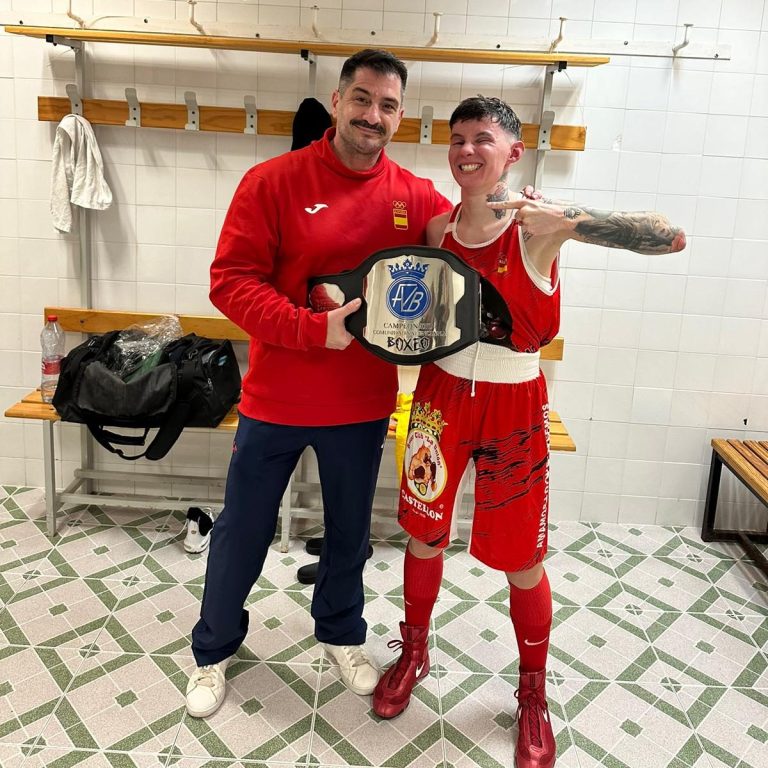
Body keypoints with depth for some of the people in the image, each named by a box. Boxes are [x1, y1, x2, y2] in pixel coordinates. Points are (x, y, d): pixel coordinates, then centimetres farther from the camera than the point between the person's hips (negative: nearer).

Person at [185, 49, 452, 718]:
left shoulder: (417, 199, -2)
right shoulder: (274, 181, -10)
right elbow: (231, 280, -14)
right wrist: (313, 329, -25)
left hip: (364, 405, 3)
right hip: (275, 400, -2)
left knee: (349, 532, 20)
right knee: (242, 533, 14)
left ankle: (342, 634, 48)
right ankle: (215, 650, 39)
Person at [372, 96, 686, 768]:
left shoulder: (538, 223, -14)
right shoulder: (438, 226, 0)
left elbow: (671, 238, -23)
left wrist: (570, 220, -35)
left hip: (513, 402, -3)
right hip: (442, 393, 4)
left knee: (522, 557, 8)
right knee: (424, 533, 15)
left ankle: (533, 695, 32)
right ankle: (413, 653, 41)